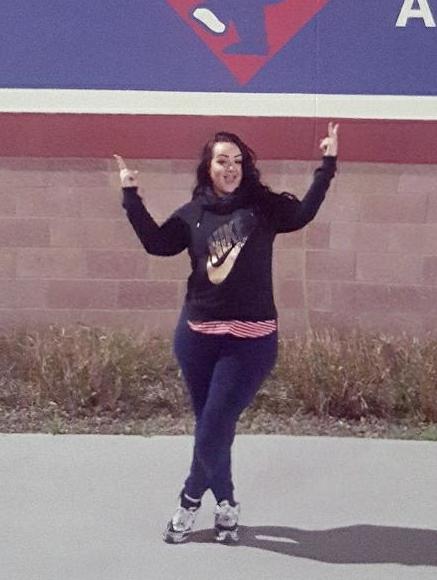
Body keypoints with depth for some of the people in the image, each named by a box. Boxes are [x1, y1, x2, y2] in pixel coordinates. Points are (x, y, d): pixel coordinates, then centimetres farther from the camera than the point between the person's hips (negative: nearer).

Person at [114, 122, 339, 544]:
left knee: (213, 430, -5)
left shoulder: (264, 207, 4)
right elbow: (156, 243, 2)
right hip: (197, 335, 2)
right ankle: (225, 505, 29)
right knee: (210, 426, 10)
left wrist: (327, 165, -9)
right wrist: (131, 196, -1)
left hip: (251, 339, -2)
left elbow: (303, 213, -6)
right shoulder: (193, 213, 7)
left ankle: (190, 500, 20)